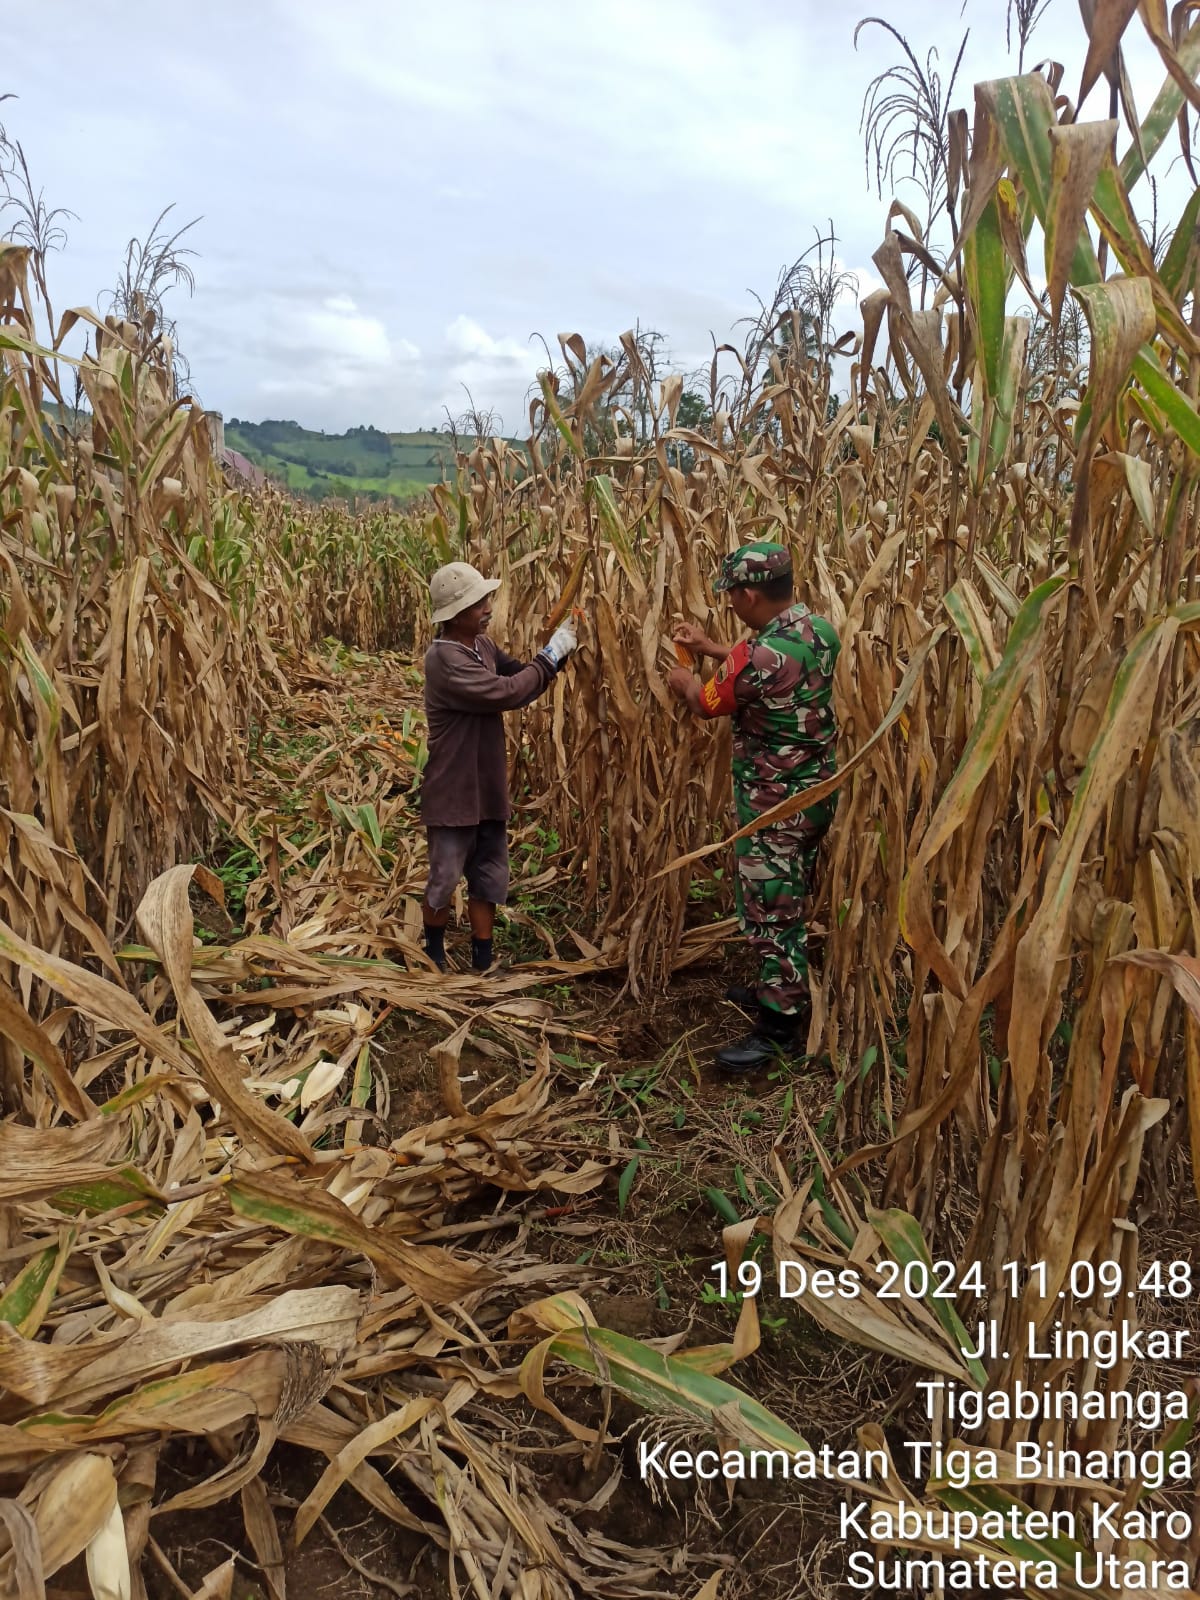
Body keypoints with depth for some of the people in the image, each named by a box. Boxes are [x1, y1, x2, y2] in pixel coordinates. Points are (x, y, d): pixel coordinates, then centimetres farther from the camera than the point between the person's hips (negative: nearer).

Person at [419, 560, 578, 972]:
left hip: (487, 790, 8)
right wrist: (551, 654, -17)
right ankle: (434, 958, 30)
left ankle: (482, 964, 26)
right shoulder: (445, 660, -24)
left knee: (489, 880, 14)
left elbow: (520, 675, 12)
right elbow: (510, 692, -28)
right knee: (444, 881, 8)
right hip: (453, 794, -8)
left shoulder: (481, 645, 4)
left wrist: (556, 651, -5)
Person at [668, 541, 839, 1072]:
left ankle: (778, 1027, 12)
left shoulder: (762, 654, -27)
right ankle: (784, 992, 39)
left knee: (770, 912, 2)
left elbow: (708, 703, -9)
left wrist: (684, 681, 13)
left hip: (775, 803, -9)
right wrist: (710, 647, 25)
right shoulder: (820, 630, 0)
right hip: (815, 790, 9)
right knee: (789, 903, 23)